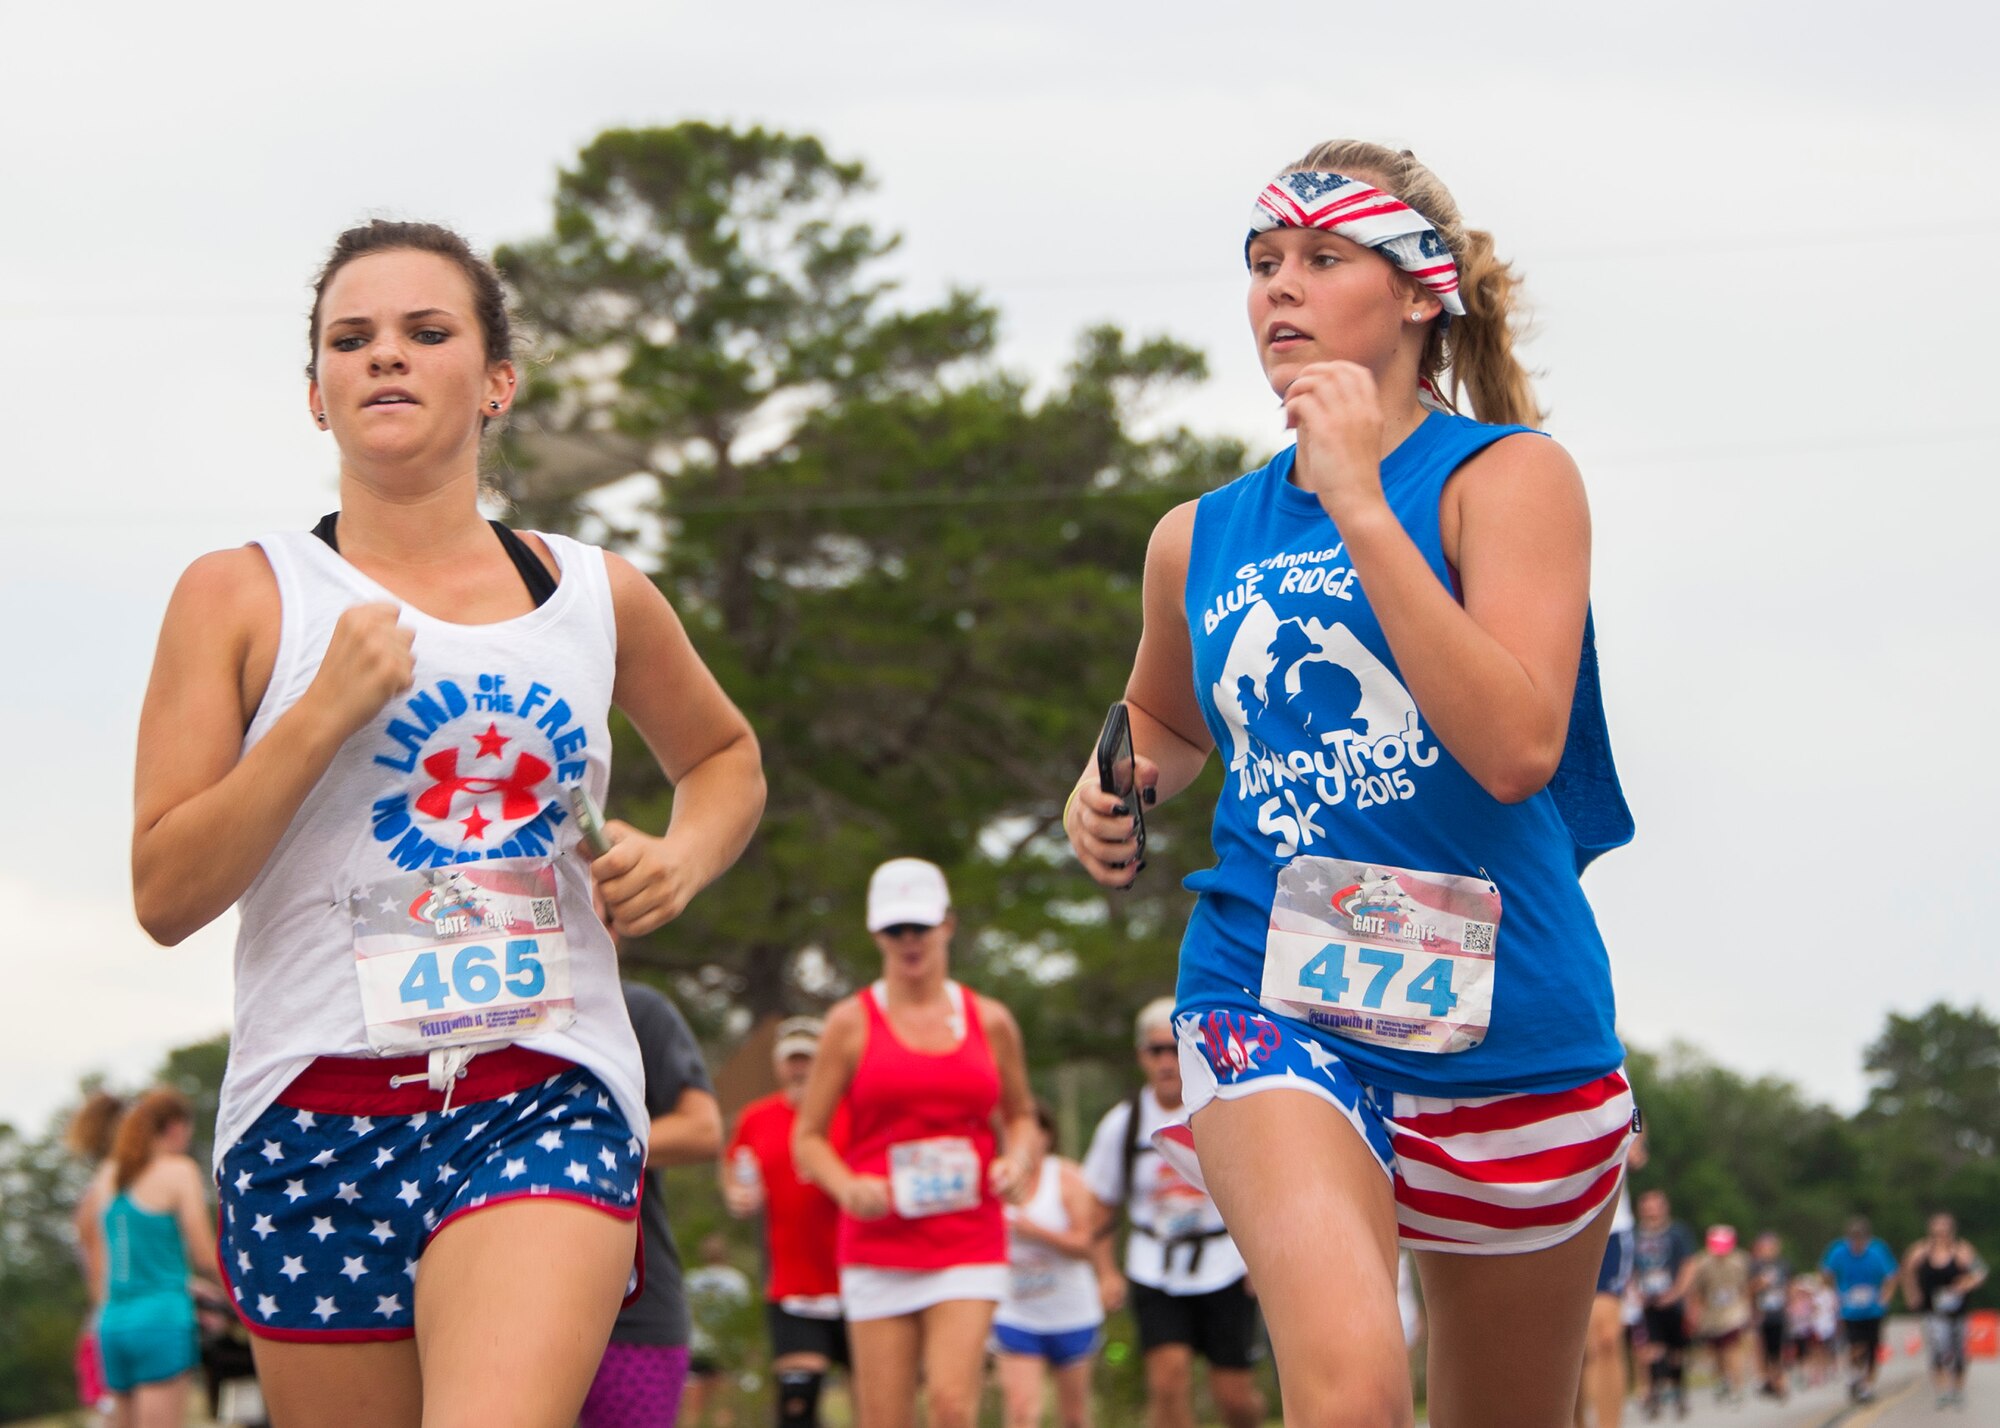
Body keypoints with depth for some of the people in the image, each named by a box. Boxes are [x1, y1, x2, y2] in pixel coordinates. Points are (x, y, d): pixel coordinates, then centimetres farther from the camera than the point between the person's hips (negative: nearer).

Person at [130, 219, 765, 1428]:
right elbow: (164, 896, -4)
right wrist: (325, 711, -13)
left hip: (549, 1102, 0)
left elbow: (726, 759, 31)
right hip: (318, 1115, 0)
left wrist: (683, 860, 8)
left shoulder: (600, 597, 10)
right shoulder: (241, 597, 4)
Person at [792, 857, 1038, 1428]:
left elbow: (1020, 1114, 24)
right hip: (877, 1247, -1)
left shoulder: (990, 1021, 11)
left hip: (970, 1246, 1)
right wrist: (848, 1187, -13)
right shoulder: (851, 1022, 4)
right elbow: (807, 1136, 6)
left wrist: (1016, 1159, 2)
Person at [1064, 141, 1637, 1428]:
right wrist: (1114, 793, 9)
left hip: (1504, 1024, -1)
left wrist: (1359, 506, -19)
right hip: (1272, 1002, 1)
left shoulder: (1509, 475, -3)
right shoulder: (1202, 538, 10)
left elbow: (1516, 745, -20)